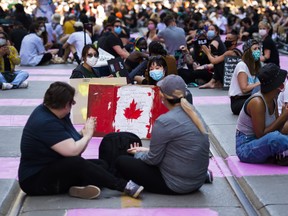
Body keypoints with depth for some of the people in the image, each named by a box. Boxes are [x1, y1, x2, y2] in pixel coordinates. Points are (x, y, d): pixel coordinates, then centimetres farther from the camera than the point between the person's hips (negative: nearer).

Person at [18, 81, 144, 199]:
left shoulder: (52, 112, 5)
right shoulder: (46, 123, -25)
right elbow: (72, 151, -29)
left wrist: (84, 133, -11)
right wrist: (87, 135, -11)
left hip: (56, 169, 10)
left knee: (101, 164, -5)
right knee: (77, 163, -34)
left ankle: (80, 187, -35)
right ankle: (124, 186, -28)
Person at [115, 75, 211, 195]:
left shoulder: (164, 122, -20)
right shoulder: (191, 114, 3)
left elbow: (153, 159, -10)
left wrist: (138, 154, 11)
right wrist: (147, 150, 20)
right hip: (198, 180, 6)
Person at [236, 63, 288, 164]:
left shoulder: (273, 100, 2)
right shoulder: (257, 103, -22)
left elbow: (277, 128, 4)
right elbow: (260, 135, -21)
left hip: (258, 143, 8)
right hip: (245, 148, -8)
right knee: (275, 137, -34)